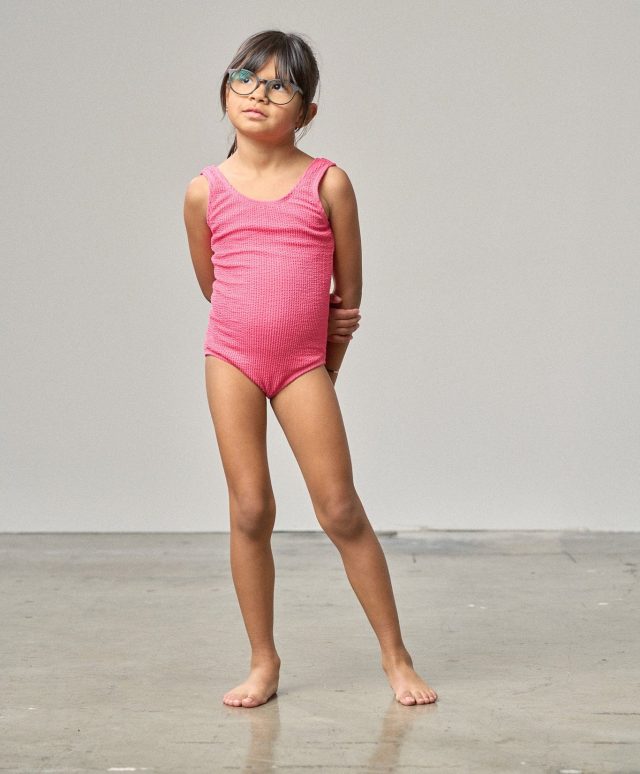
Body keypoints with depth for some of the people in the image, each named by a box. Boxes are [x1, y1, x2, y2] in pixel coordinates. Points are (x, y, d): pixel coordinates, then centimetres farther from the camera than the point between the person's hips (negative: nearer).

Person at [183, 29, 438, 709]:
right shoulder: (205, 192, 1)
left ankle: (394, 653, 12)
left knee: (341, 510, 0)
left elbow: (348, 291, 3)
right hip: (231, 355, 2)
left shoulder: (328, 183, -3)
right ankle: (263, 662, 15)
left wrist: (325, 373, 9)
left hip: (303, 363, -1)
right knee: (249, 510, 3)